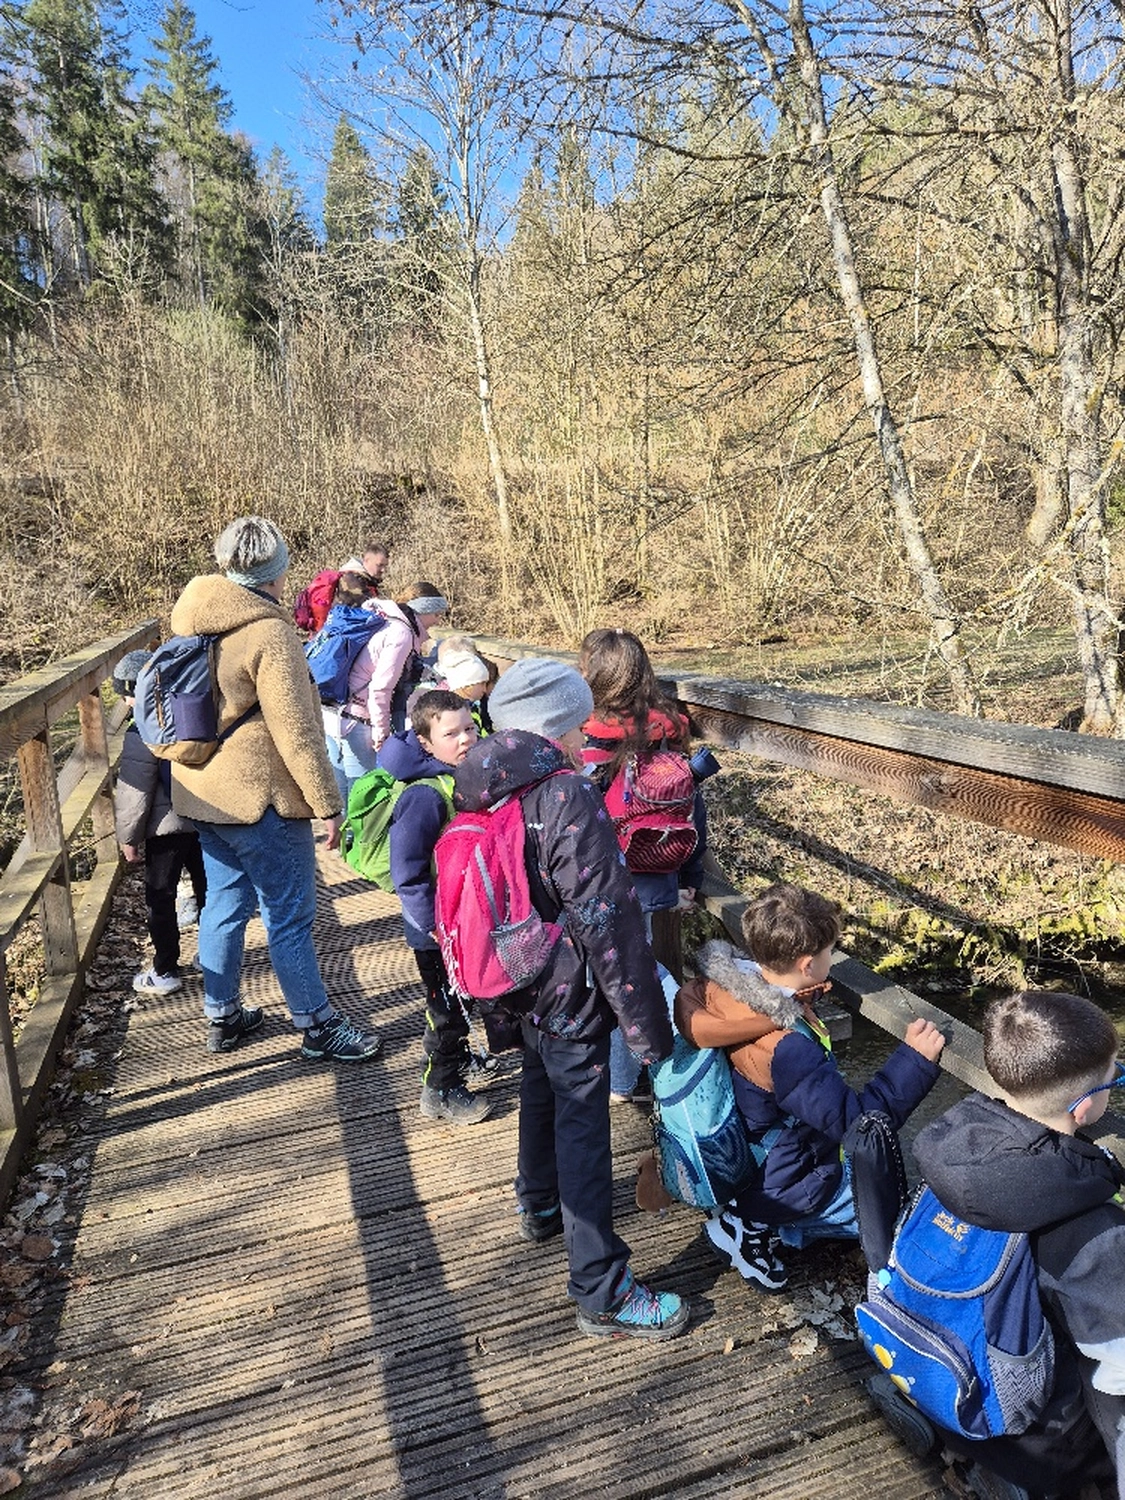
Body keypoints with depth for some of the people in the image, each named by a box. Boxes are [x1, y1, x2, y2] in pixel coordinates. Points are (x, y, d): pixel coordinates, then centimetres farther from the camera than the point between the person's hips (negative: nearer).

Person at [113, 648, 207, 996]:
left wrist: (128, 837, -3)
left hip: (166, 829, -7)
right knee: (206, 888, 18)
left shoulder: (141, 735, -18)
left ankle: (165, 972, 12)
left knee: (160, 899, 5)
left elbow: (134, 794, -15)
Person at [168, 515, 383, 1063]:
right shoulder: (269, 632, -19)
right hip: (258, 796, -8)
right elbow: (295, 730, -20)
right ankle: (317, 1025, 16)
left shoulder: (191, 620, 7)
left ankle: (221, 1017, 32)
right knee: (289, 915, 3)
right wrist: (327, 803, -14)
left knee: (224, 903, 19)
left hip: (203, 792, 8)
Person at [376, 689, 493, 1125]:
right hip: (437, 929, -8)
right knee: (448, 1009, 8)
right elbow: (408, 873, -28)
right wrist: (433, 924, -24)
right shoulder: (424, 795, -28)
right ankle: (441, 1090, 26)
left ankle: (458, 1060, 47)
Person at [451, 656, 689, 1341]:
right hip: (571, 995, -8)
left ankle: (540, 1206, 51)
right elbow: (608, 921, -25)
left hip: (519, 985, 9)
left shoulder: (482, 790, 0)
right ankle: (602, 1290, 17)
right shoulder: (570, 798, -25)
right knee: (583, 1127, 3)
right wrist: (649, 1025, -17)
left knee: (541, 1092, 28)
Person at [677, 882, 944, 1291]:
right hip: (779, 1181, -8)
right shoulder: (785, 1048, -38)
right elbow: (855, 1123, -32)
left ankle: (759, 1215, 12)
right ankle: (756, 1222, 2)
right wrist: (914, 1059, -30)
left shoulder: (720, 983, -17)